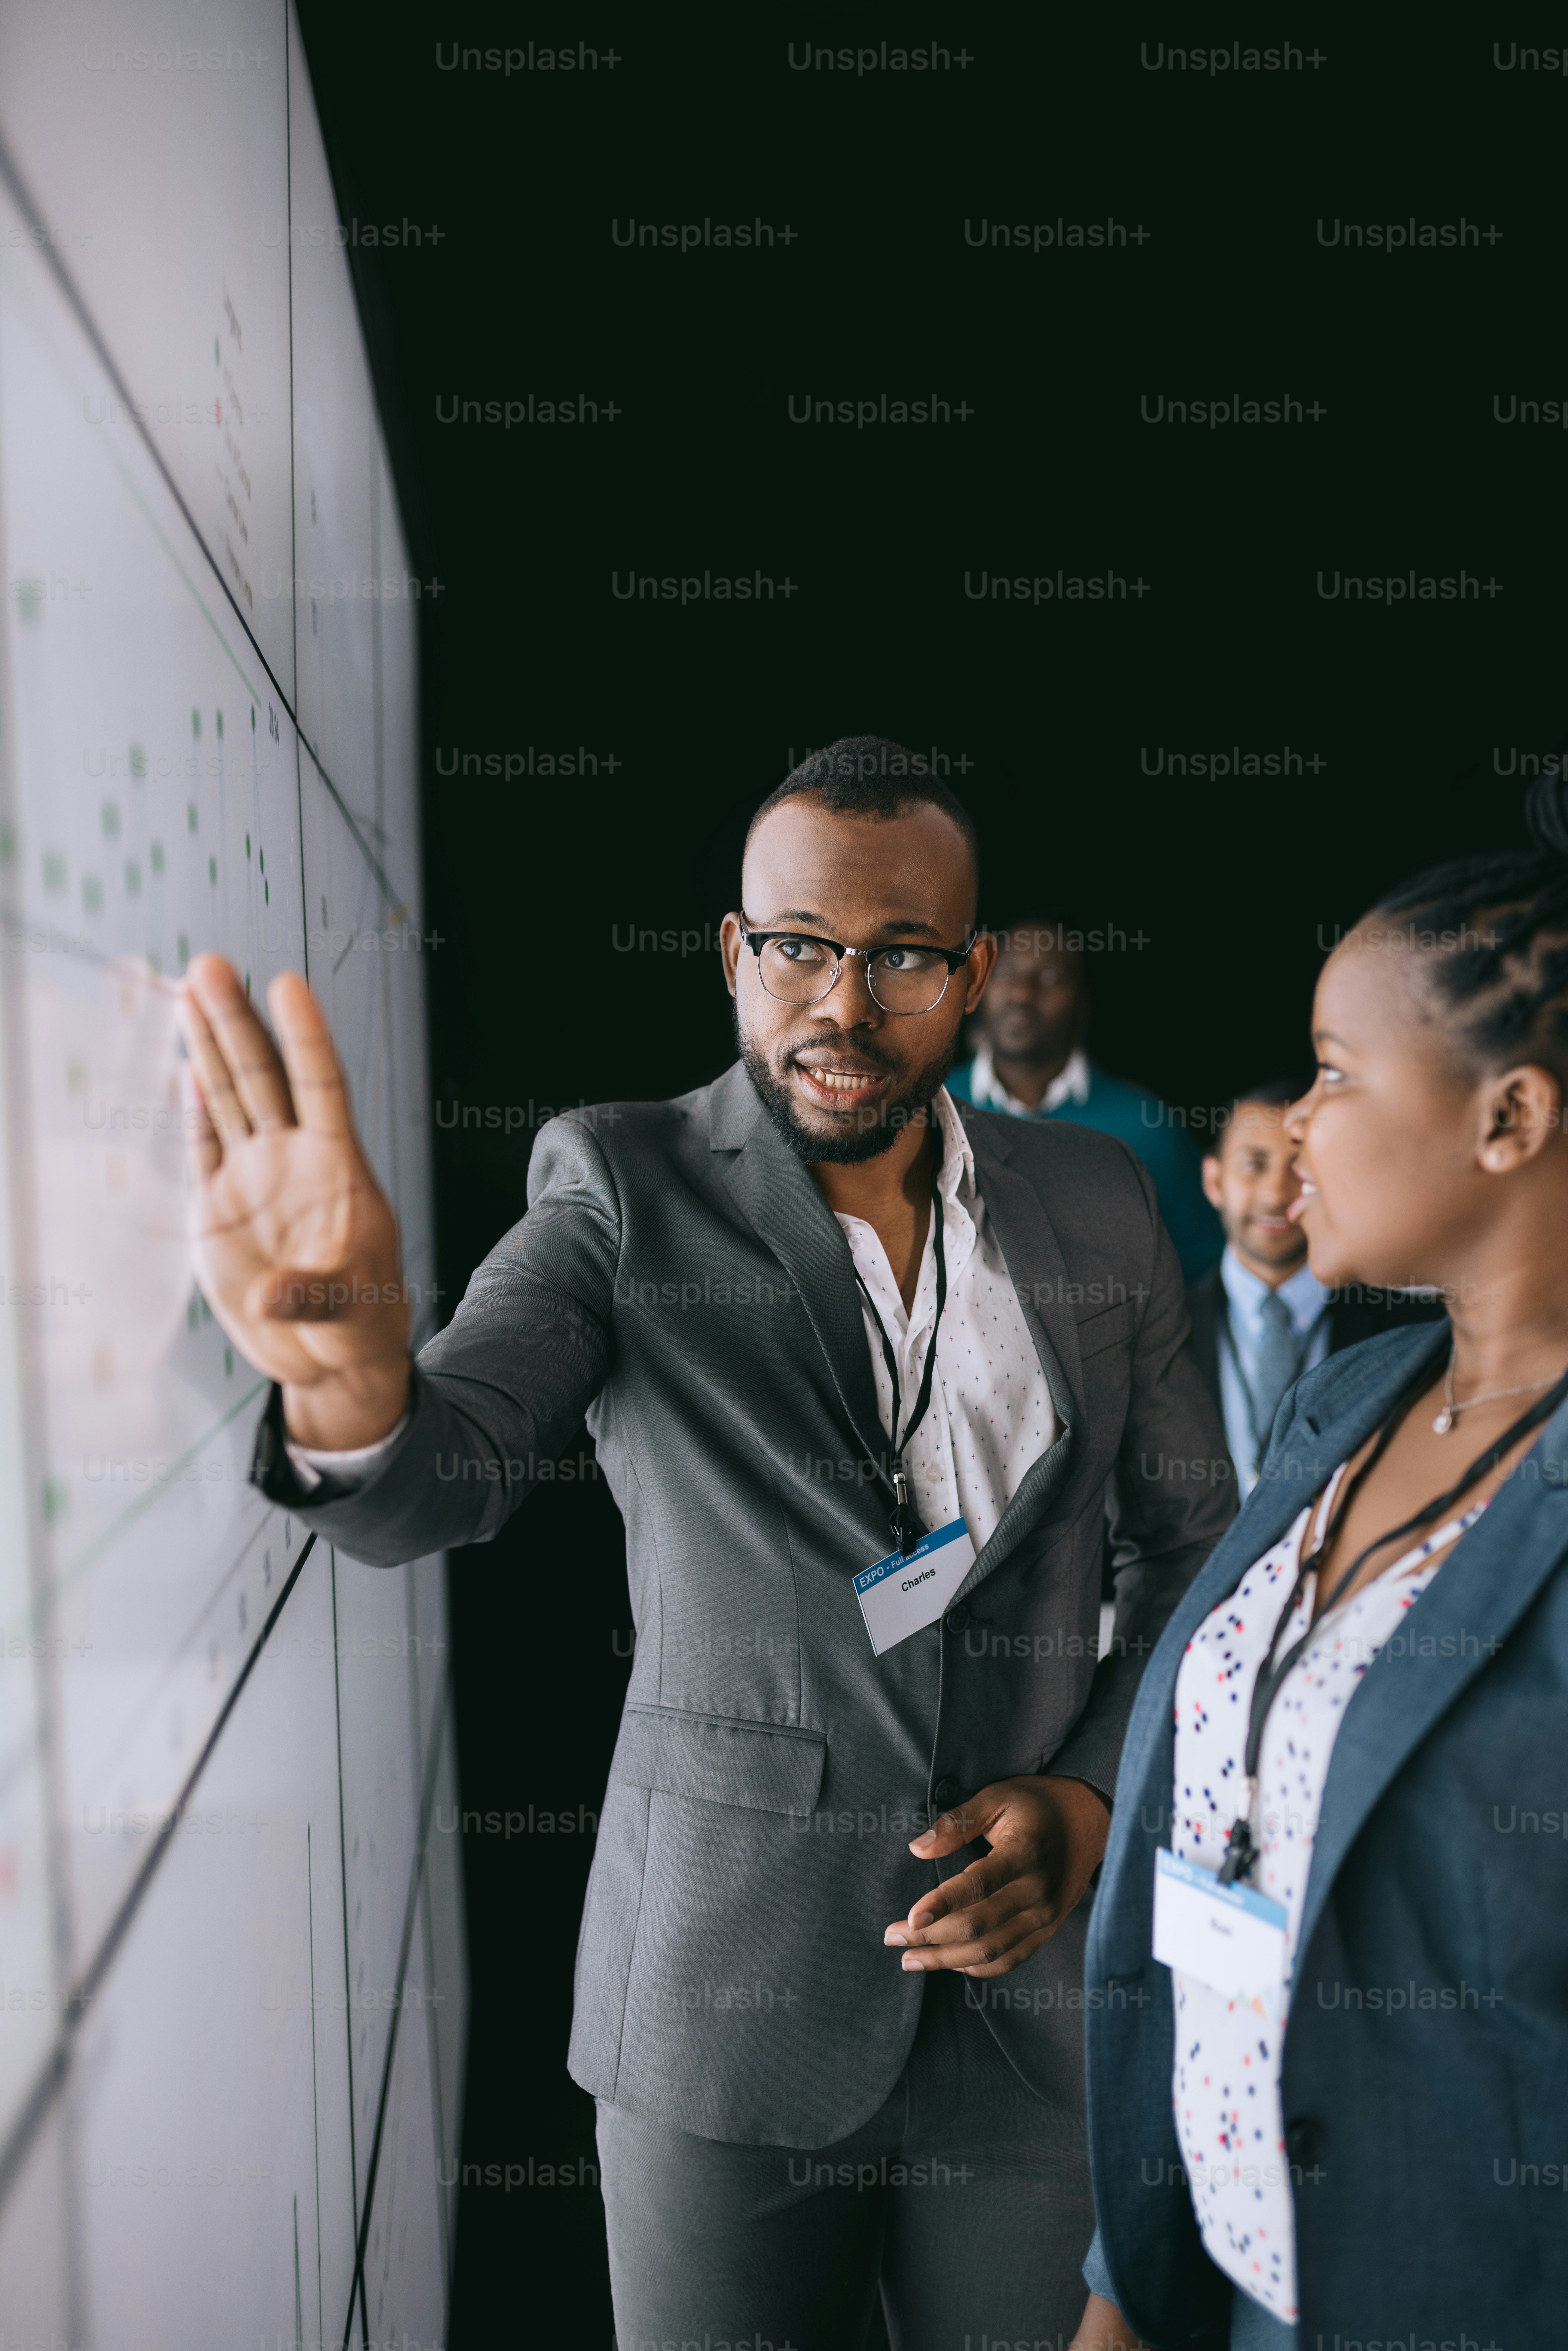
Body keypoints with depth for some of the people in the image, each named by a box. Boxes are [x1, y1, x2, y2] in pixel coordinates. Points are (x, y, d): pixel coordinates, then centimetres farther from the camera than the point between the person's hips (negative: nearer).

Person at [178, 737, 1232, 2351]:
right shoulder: (625, 1187, -9)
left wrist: (1095, 1799, -7)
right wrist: (349, 1382, -45)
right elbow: (433, 1484, -23)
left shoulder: (1096, 1202, -1)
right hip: (727, 1983, -2)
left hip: (1043, 1975, 3)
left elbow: (1193, 1543, 6)